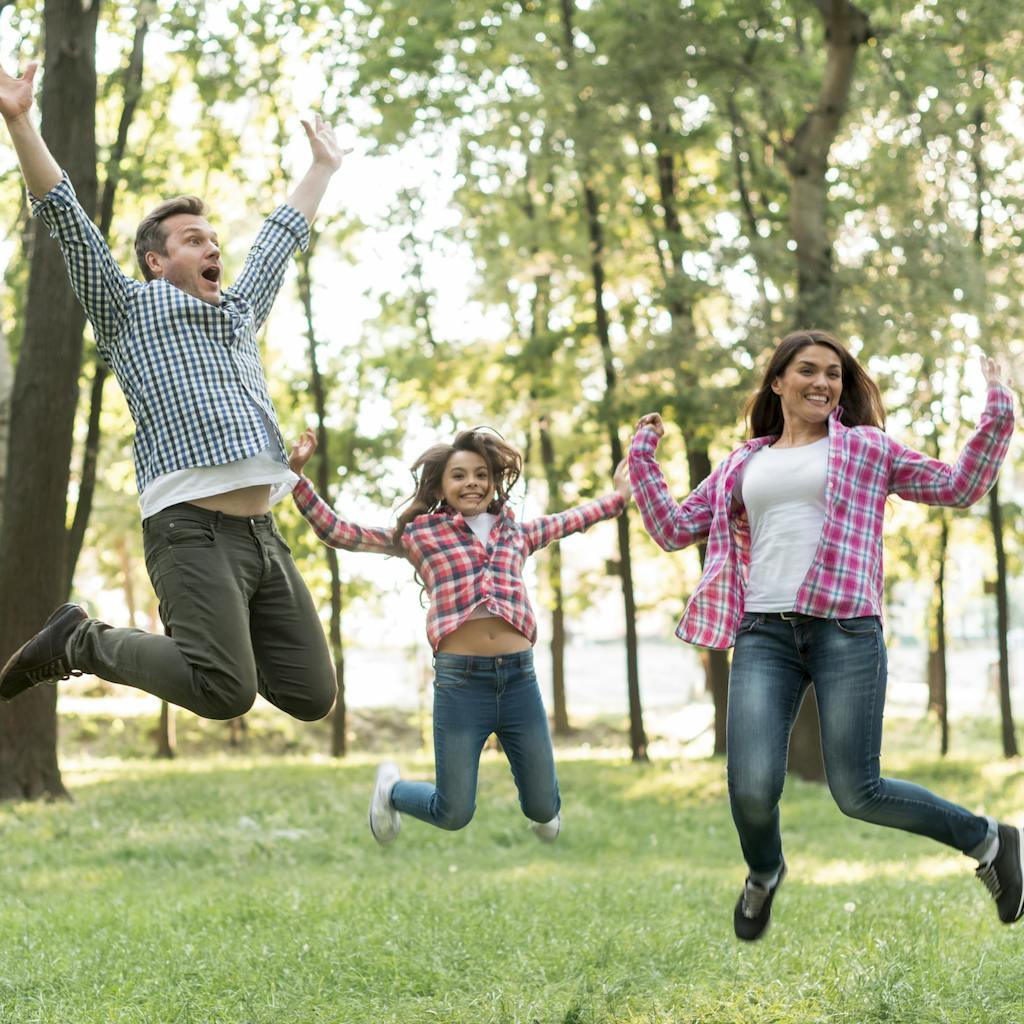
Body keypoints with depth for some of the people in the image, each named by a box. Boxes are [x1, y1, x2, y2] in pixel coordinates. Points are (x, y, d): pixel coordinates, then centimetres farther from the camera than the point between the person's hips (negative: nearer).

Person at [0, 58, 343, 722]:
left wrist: (324, 166, 48)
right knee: (226, 693, -20)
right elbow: (68, 218, 4)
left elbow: (282, 237, 41)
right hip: (193, 529, -7)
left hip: (265, 536, 7)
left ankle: (208, 640, 24)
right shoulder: (131, 308, 12)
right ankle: (81, 644, 2)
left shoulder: (240, 312, 29)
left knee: (312, 695, -1)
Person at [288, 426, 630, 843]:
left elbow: (568, 520, 35)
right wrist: (297, 474, 2)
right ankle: (392, 789, 34)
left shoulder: (515, 533, 17)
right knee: (453, 815, 1)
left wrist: (618, 495, 42)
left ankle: (542, 814, 47)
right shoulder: (418, 533, 8)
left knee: (544, 810, 8)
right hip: (459, 679, -3)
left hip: (519, 677, 3)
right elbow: (335, 531, 9)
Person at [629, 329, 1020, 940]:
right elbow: (674, 529, 22)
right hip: (763, 635, 2)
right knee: (752, 790, -12)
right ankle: (765, 873, 25)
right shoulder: (742, 466, 19)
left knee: (858, 793, -5)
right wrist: (643, 456, 17)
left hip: (846, 630, -2)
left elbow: (960, 488, 12)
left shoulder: (866, 448, 12)